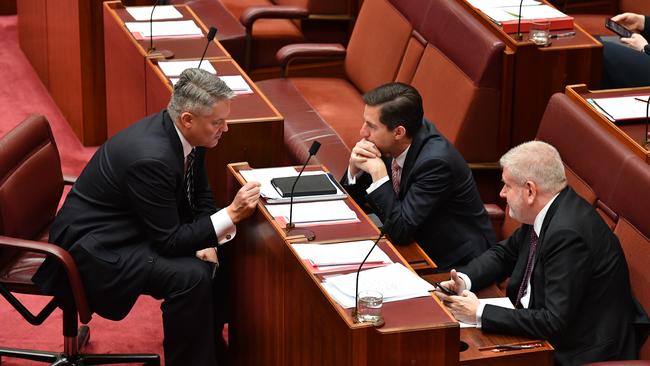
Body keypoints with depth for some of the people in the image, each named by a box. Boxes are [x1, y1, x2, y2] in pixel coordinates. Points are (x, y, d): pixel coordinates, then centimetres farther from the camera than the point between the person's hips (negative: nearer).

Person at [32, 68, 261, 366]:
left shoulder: (184, 135, -6)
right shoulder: (151, 157, -32)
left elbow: (200, 197, 9)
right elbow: (169, 242, -25)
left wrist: (204, 241, -8)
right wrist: (232, 214, -29)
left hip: (134, 229, 10)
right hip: (96, 248, -10)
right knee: (191, 277, -26)